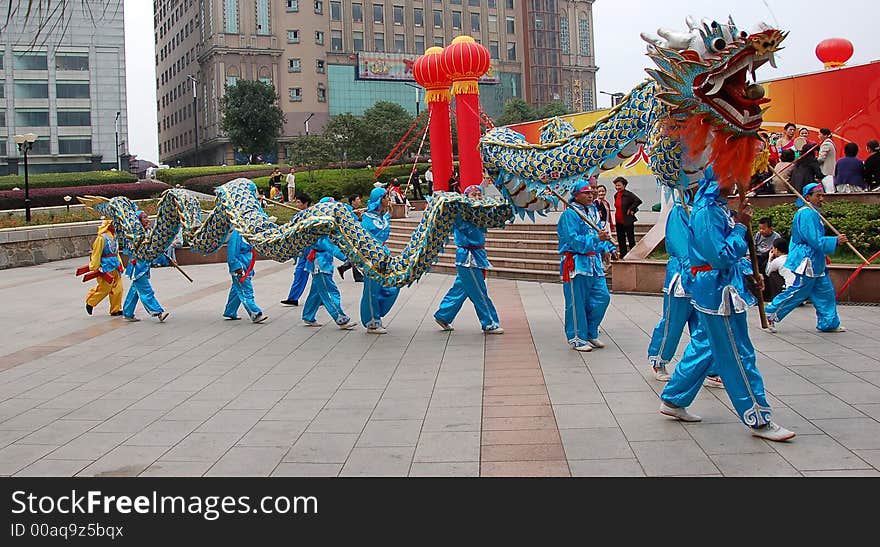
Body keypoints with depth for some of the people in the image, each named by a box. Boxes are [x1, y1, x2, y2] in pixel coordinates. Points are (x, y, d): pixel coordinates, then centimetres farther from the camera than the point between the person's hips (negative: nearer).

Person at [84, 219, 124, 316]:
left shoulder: (113, 237, 13)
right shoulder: (101, 238, -14)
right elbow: (96, 255, -13)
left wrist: (120, 265, 19)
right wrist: (95, 268, -13)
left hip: (115, 268, 8)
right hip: (106, 269, -8)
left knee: (118, 289, 6)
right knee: (104, 289, -2)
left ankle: (116, 309, 14)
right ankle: (90, 302, 20)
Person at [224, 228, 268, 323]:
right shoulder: (235, 234, -13)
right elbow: (232, 252, -18)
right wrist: (237, 267, -21)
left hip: (246, 269, 9)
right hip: (239, 270, -9)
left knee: (236, 291, 17)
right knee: (246, 292, -7)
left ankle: (230, 313, 27)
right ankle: (255, 315, -8)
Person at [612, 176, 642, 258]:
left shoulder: (628, 194, -14)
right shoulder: (616, 195, 9)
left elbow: (638, 201, -25)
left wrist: (631, 209, -18)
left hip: (627, 221, -8)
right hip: (618, 222, 8)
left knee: (631, 239, 1)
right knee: (621, 240, 14)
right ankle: (623, 255, 23)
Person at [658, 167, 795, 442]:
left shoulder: (718, 207, 12)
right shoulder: (707, 211, -19)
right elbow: (721, 257, -23)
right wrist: (740, 226, -16)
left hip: (713, 291, 10)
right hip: (717, 292, -10)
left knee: (704, 347, 17)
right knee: (739, 355, -2)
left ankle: (673, 400, 26)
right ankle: (759, 420, 6)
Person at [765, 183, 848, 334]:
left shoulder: (812, 213, 16)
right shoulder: (807, 214, -18)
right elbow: (815, 240, -23)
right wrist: (835, 241, -16)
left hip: (815, 264, 11)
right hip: (805, 263, -11)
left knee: (825, 292, 12)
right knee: (795, 293, -6)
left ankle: (829, 323, 18)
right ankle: (770, 316, 3)